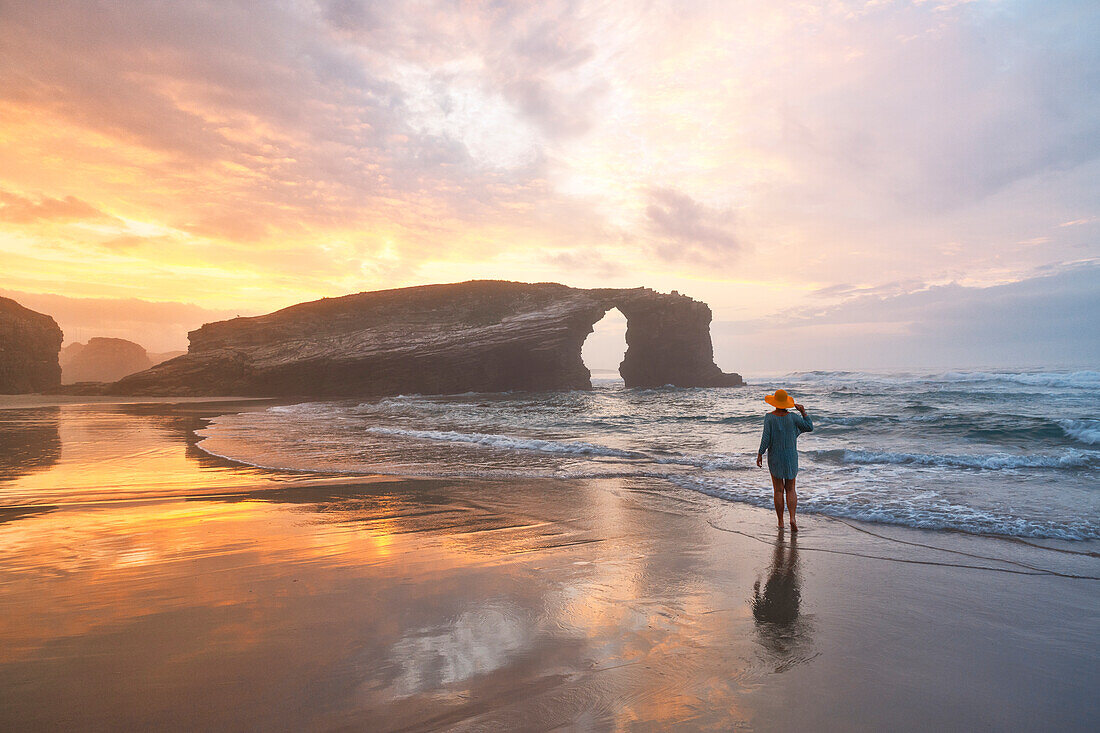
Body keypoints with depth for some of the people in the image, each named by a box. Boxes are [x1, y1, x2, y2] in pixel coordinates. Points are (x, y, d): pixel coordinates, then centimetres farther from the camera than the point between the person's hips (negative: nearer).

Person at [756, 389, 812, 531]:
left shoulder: (769, 417, -12)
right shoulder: (793, 417, -9)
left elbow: (766, 438, -15)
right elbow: (809, 427, -1)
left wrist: (760, 454, -7)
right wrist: (803, 412, 1)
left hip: (775, 458, -1)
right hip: (791, 457, 1)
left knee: (778, 490, 8)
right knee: (790, 490, 11)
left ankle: (781, 522, 11)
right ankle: (792, 518, -6)